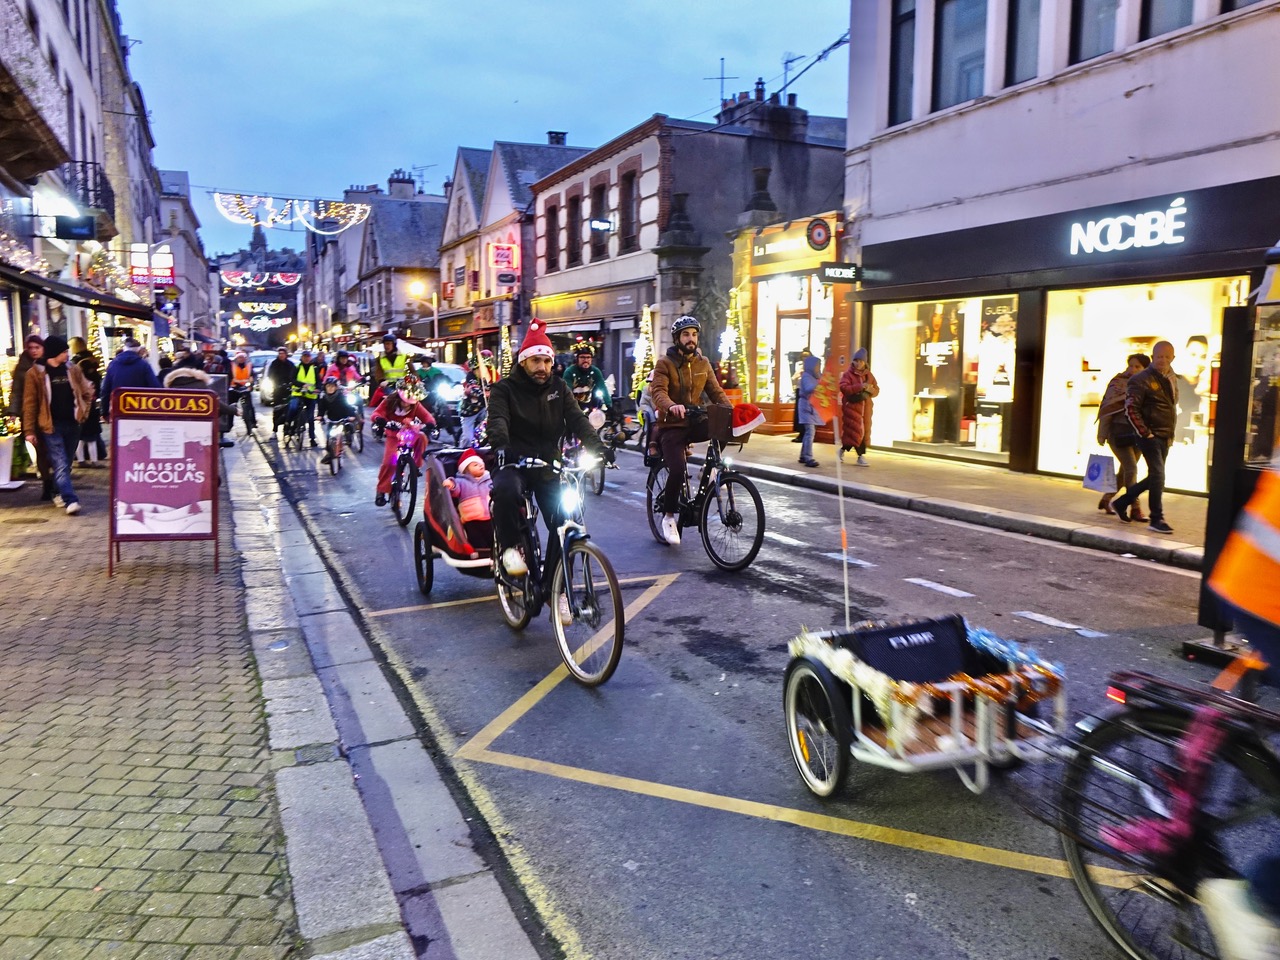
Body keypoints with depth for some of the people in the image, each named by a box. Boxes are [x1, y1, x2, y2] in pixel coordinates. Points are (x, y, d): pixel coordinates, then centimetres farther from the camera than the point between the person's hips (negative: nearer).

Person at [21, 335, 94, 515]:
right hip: (51, 426, -5)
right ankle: (71, 500, -18)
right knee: (60, 465, -11)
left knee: (66, 464, 14)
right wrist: (29, 430, -8)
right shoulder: (36, 373, -5)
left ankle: (60, 493, 29)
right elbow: (29, 403, -5)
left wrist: (83, 412, 6)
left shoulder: (73, 370, 7)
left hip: (72, 424, 5)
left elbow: (87, 392, 18)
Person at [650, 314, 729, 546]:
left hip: (695, 422, 4)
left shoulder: (703, 363, 10)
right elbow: (658, 391, -19)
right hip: (672, 426, -4)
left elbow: (716, 391, 6)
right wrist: (671, 406, -42)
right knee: (678, 470, -23)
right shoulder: (665, 363, -4)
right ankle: (668, 517, -2)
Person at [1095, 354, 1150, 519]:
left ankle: (1106, 499, 28)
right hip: (1119, 432, -5)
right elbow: (1107, 409, -6)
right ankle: (1135, 508, -9)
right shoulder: (1118, 383, -5)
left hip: (1137, 433, 5)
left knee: (1126, 470, 11)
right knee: (1131, 468, -12)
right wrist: (1102, 435, -9)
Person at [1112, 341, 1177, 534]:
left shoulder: (1172, 378, 13)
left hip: (1165, 437, 8)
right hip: (1150, 436, -8)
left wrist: (1171, 434, 16)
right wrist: (1145, 433, -18)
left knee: (1155, 477, 12)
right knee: (1158, 475, -11)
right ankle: (1156, 520, -5)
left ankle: (1121, 502, 27)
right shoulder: (1142, 380, -11)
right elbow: (1131, 409, -16)